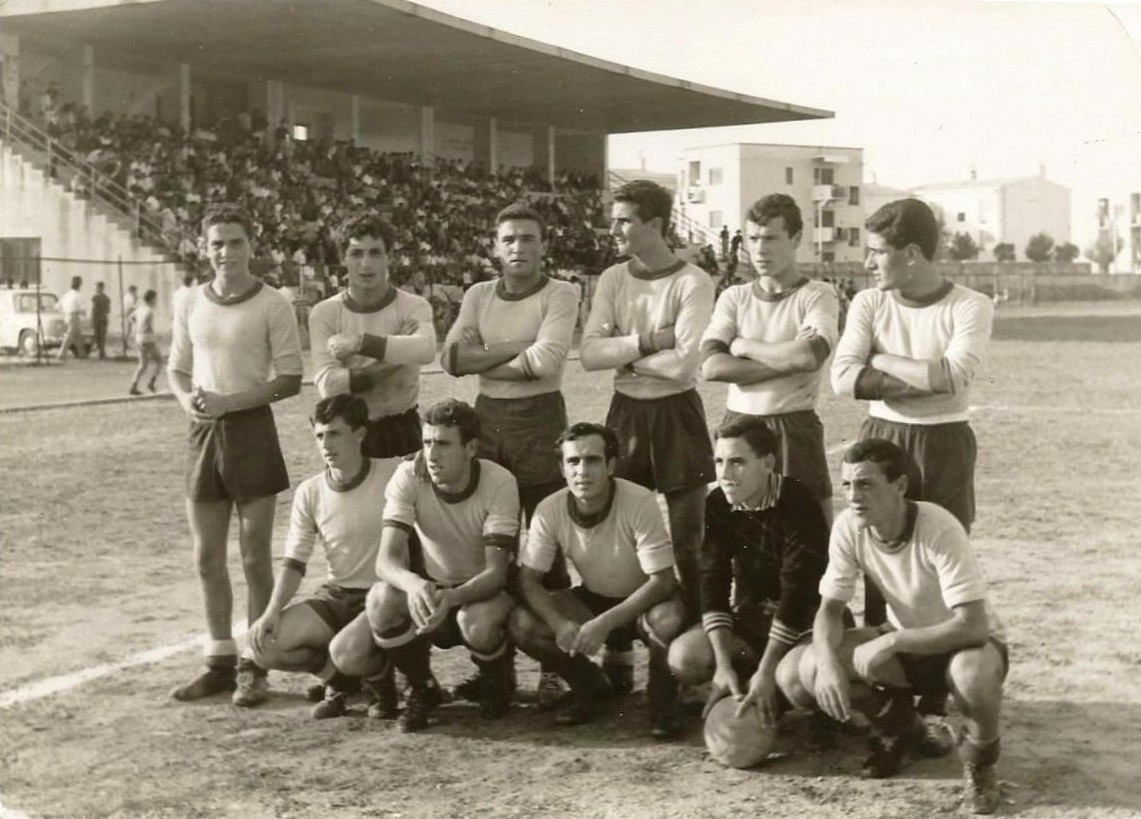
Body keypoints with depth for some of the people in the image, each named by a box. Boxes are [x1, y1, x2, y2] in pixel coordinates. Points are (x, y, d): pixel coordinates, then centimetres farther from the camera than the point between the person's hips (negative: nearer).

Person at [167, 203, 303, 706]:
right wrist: (186, 397, -6)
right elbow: (176, 369, 16)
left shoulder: (271, 305, -6)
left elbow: (289, 380, -8)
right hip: (204, 431, 5)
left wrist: (230, 401, -17)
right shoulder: (191, 304, 8)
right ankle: (219, 662, 20)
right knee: (207, 557, 9)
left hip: (251, 428, -5)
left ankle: (254, 667, 10)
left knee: (254, 557, 1)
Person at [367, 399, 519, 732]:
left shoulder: (499, 483, -21)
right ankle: (422, 688, -2)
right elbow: (386, 560, -25)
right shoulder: (408, 478, -16)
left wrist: (452, 597, -46)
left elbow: (496, 571, -25)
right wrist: (414, 584, -49)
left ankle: (496, 682, 2)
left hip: (484, 591, -2)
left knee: (479, 623, -37)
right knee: (380, 599, -31)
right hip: (428, 589, 2)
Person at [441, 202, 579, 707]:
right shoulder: (478, 296, 11)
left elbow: (547, 360, -17)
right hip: (487, 419, 4)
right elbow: (452, 359, -1)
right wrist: (517, 348, -9)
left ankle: (553, 667, 5)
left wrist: (485, 360, -5)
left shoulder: (559, 295, -3)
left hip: (540, 420, -4)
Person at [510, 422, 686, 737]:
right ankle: (591, 684, 7)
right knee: (522, 624, -20)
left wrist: (604, 624, -35)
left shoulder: (640, 503, -27)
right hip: (593, 600, 4)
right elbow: (528, 579, -13)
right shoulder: (550, 510, -17)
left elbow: (662, 581, -27)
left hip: (643, 603, -4)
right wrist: (559, 624, -32)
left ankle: (662, 694, -4)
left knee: (668, 620, -38)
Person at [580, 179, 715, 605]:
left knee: (685, 538, 2)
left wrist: (624, 353, -9)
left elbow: (682, 363, -21)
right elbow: (589, 355, -6)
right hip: (625, 413, 5)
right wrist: (647, 341, -17)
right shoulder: (613, 279, 5)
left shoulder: (692, 283, -11)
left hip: (676, 414, -5)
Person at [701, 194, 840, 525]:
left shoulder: (817, 295, -1)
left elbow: (811, 355, -21)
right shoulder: (734, 297, 8)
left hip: (795, 429, -3)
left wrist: (744, 346, -8)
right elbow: (712, 367, -7)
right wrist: (787, 360, -13)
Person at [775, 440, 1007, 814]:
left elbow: (973, 626, -34)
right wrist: (828, 662, -28)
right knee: (795, 673, -14)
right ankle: (898, 727, 12)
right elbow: (830, 607, -8)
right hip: (902, 642, 5)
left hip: (964, 642, -5)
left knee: (973, 675, -43)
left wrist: (891, 642, -34)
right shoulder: (848, 527, -15)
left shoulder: (939, 530, -30)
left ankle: (980, 757, -6)